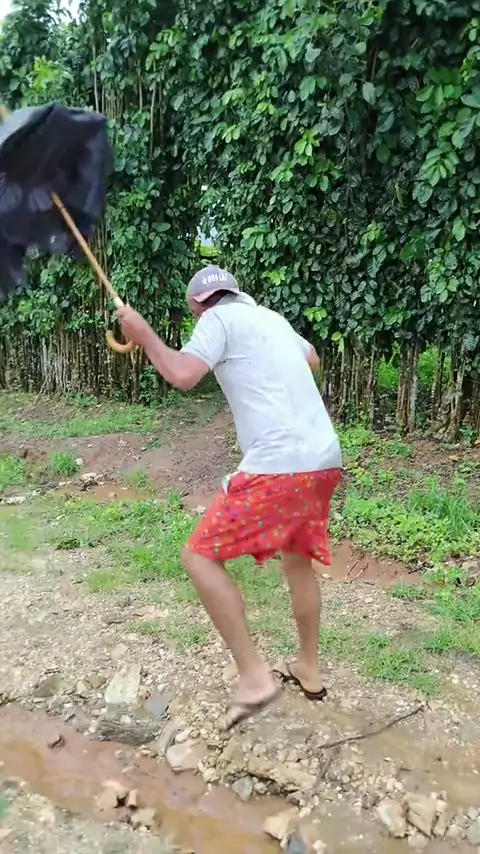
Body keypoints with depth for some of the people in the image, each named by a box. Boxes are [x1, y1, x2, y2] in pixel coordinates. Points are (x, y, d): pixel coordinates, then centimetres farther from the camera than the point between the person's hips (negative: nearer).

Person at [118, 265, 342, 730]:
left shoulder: (220, 317, 1)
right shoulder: (271, 318, 23)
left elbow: (183, 375, -14)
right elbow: (312, 360, 40)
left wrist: (143, 335, 2)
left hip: (279, 467, -8)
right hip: (325, 460, 9)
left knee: (200, 556, 1)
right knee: (298, 559, 26)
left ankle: (253, 676, 0)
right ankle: (308, 668, 38)